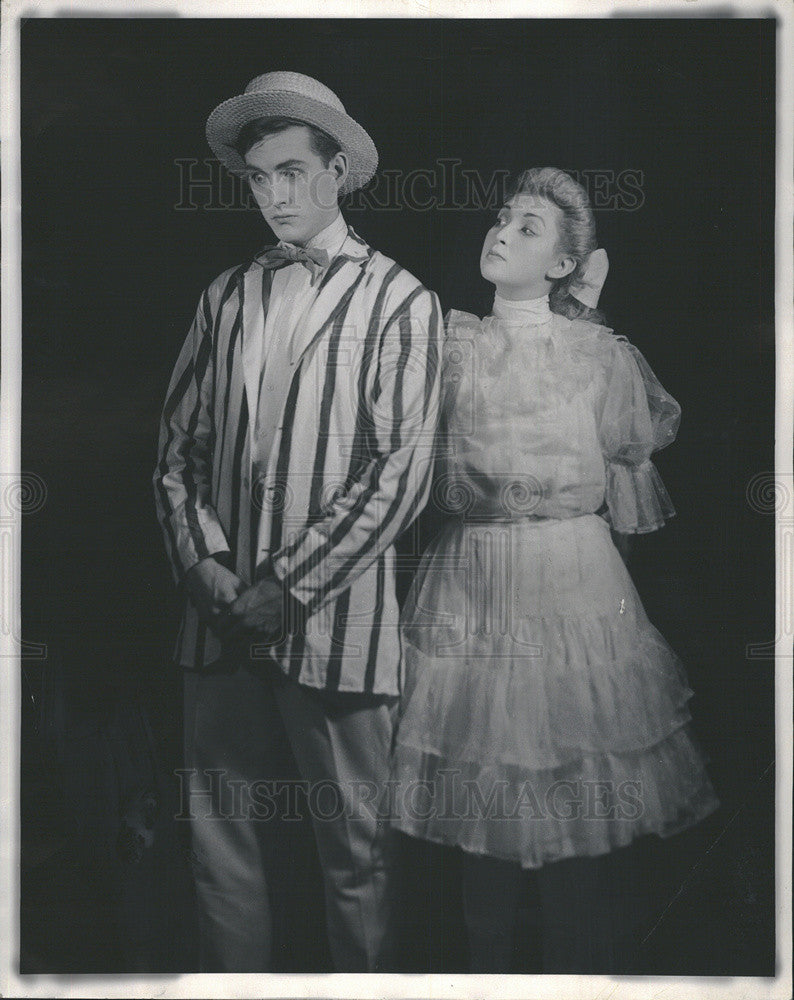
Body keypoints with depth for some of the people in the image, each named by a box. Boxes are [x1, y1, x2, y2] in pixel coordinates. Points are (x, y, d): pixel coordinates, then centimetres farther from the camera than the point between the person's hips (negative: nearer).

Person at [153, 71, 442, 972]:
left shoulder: (399, 303, -1)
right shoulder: (227, 297, 11)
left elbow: (400, 473, -8)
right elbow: (179, 446, 11)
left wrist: (290, 585, -12)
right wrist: (204, 561, -5)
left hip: (335, 620, -4)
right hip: (220, 620, 4)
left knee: (355, 851, 5)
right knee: (221, 840, 10)